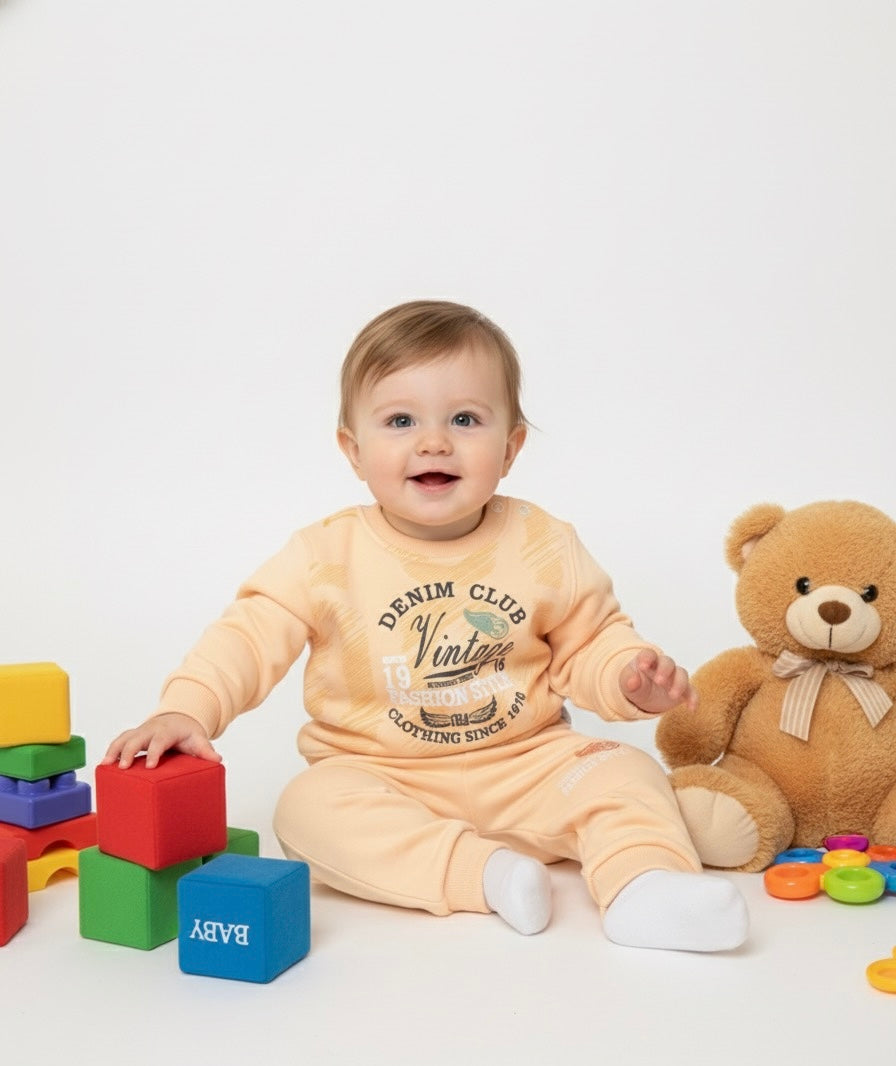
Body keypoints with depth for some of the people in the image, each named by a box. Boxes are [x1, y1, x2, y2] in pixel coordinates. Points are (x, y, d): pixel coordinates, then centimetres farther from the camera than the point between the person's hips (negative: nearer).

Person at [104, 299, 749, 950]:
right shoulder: (329, 555, -9)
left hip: (525, 768, 1)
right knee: (310, 807, -28)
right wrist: (186, 708, -26)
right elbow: (252, 635, -10)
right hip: (373, 774, -1)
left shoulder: (543, 545, -4)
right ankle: (481, 873, -31)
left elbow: (589, 641, 5)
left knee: (625, 774, -18)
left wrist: (631, 677, -16)